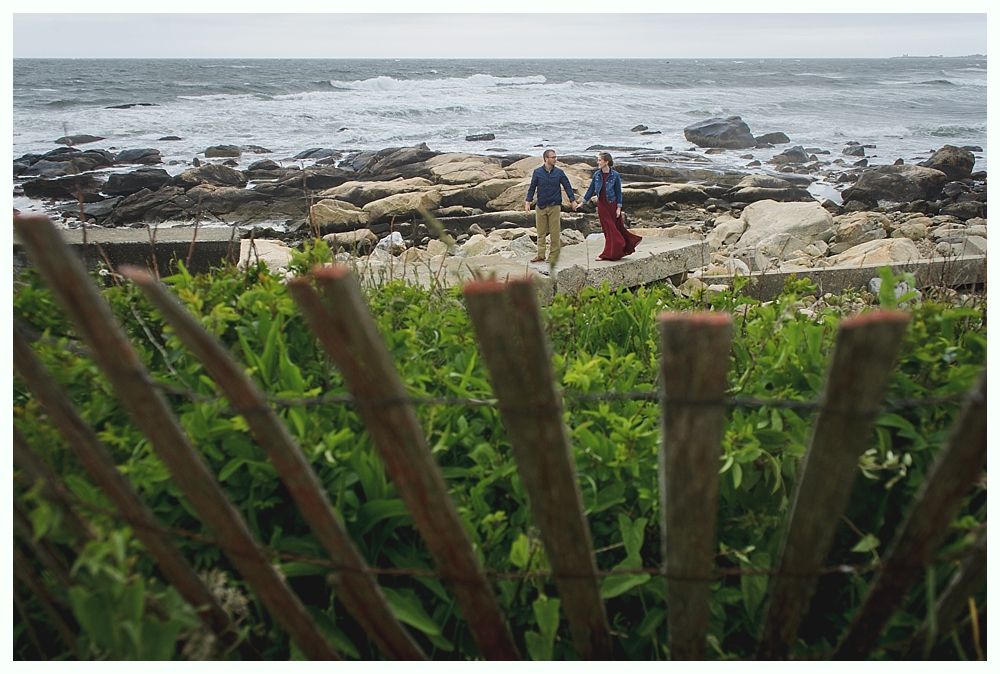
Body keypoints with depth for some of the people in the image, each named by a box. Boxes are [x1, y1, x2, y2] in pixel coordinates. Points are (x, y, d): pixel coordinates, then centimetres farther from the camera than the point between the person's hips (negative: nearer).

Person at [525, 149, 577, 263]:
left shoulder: (559, 172, 2)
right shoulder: (537, 172, 1)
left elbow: (567, 186, 7)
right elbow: (532, 188, 6)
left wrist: (573, 200, 2)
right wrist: (528, 201, -1)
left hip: (554, 206, -1)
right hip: (540, 206, 1)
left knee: (554, 232, 1)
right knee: (541, 232, 4)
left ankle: (554, 255, 8)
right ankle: (540, 255, 9)